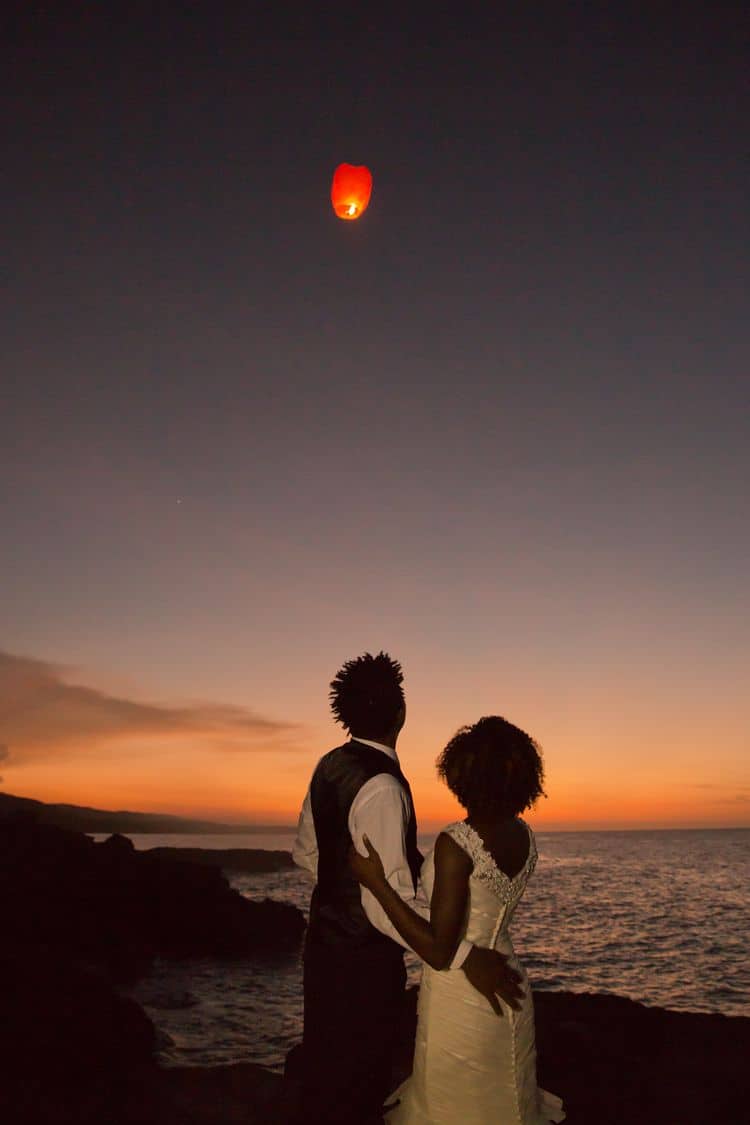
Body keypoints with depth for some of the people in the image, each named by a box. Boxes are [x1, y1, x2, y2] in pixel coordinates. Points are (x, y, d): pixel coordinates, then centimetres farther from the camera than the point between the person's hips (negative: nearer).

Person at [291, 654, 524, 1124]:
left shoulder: (330, 765, -1)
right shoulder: (382, 787, -29)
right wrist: (464, 956, -31)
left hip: (328, 938, 8)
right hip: (364, 958, -8)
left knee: (327, 1067, 26)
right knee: (354, 1086, 13)